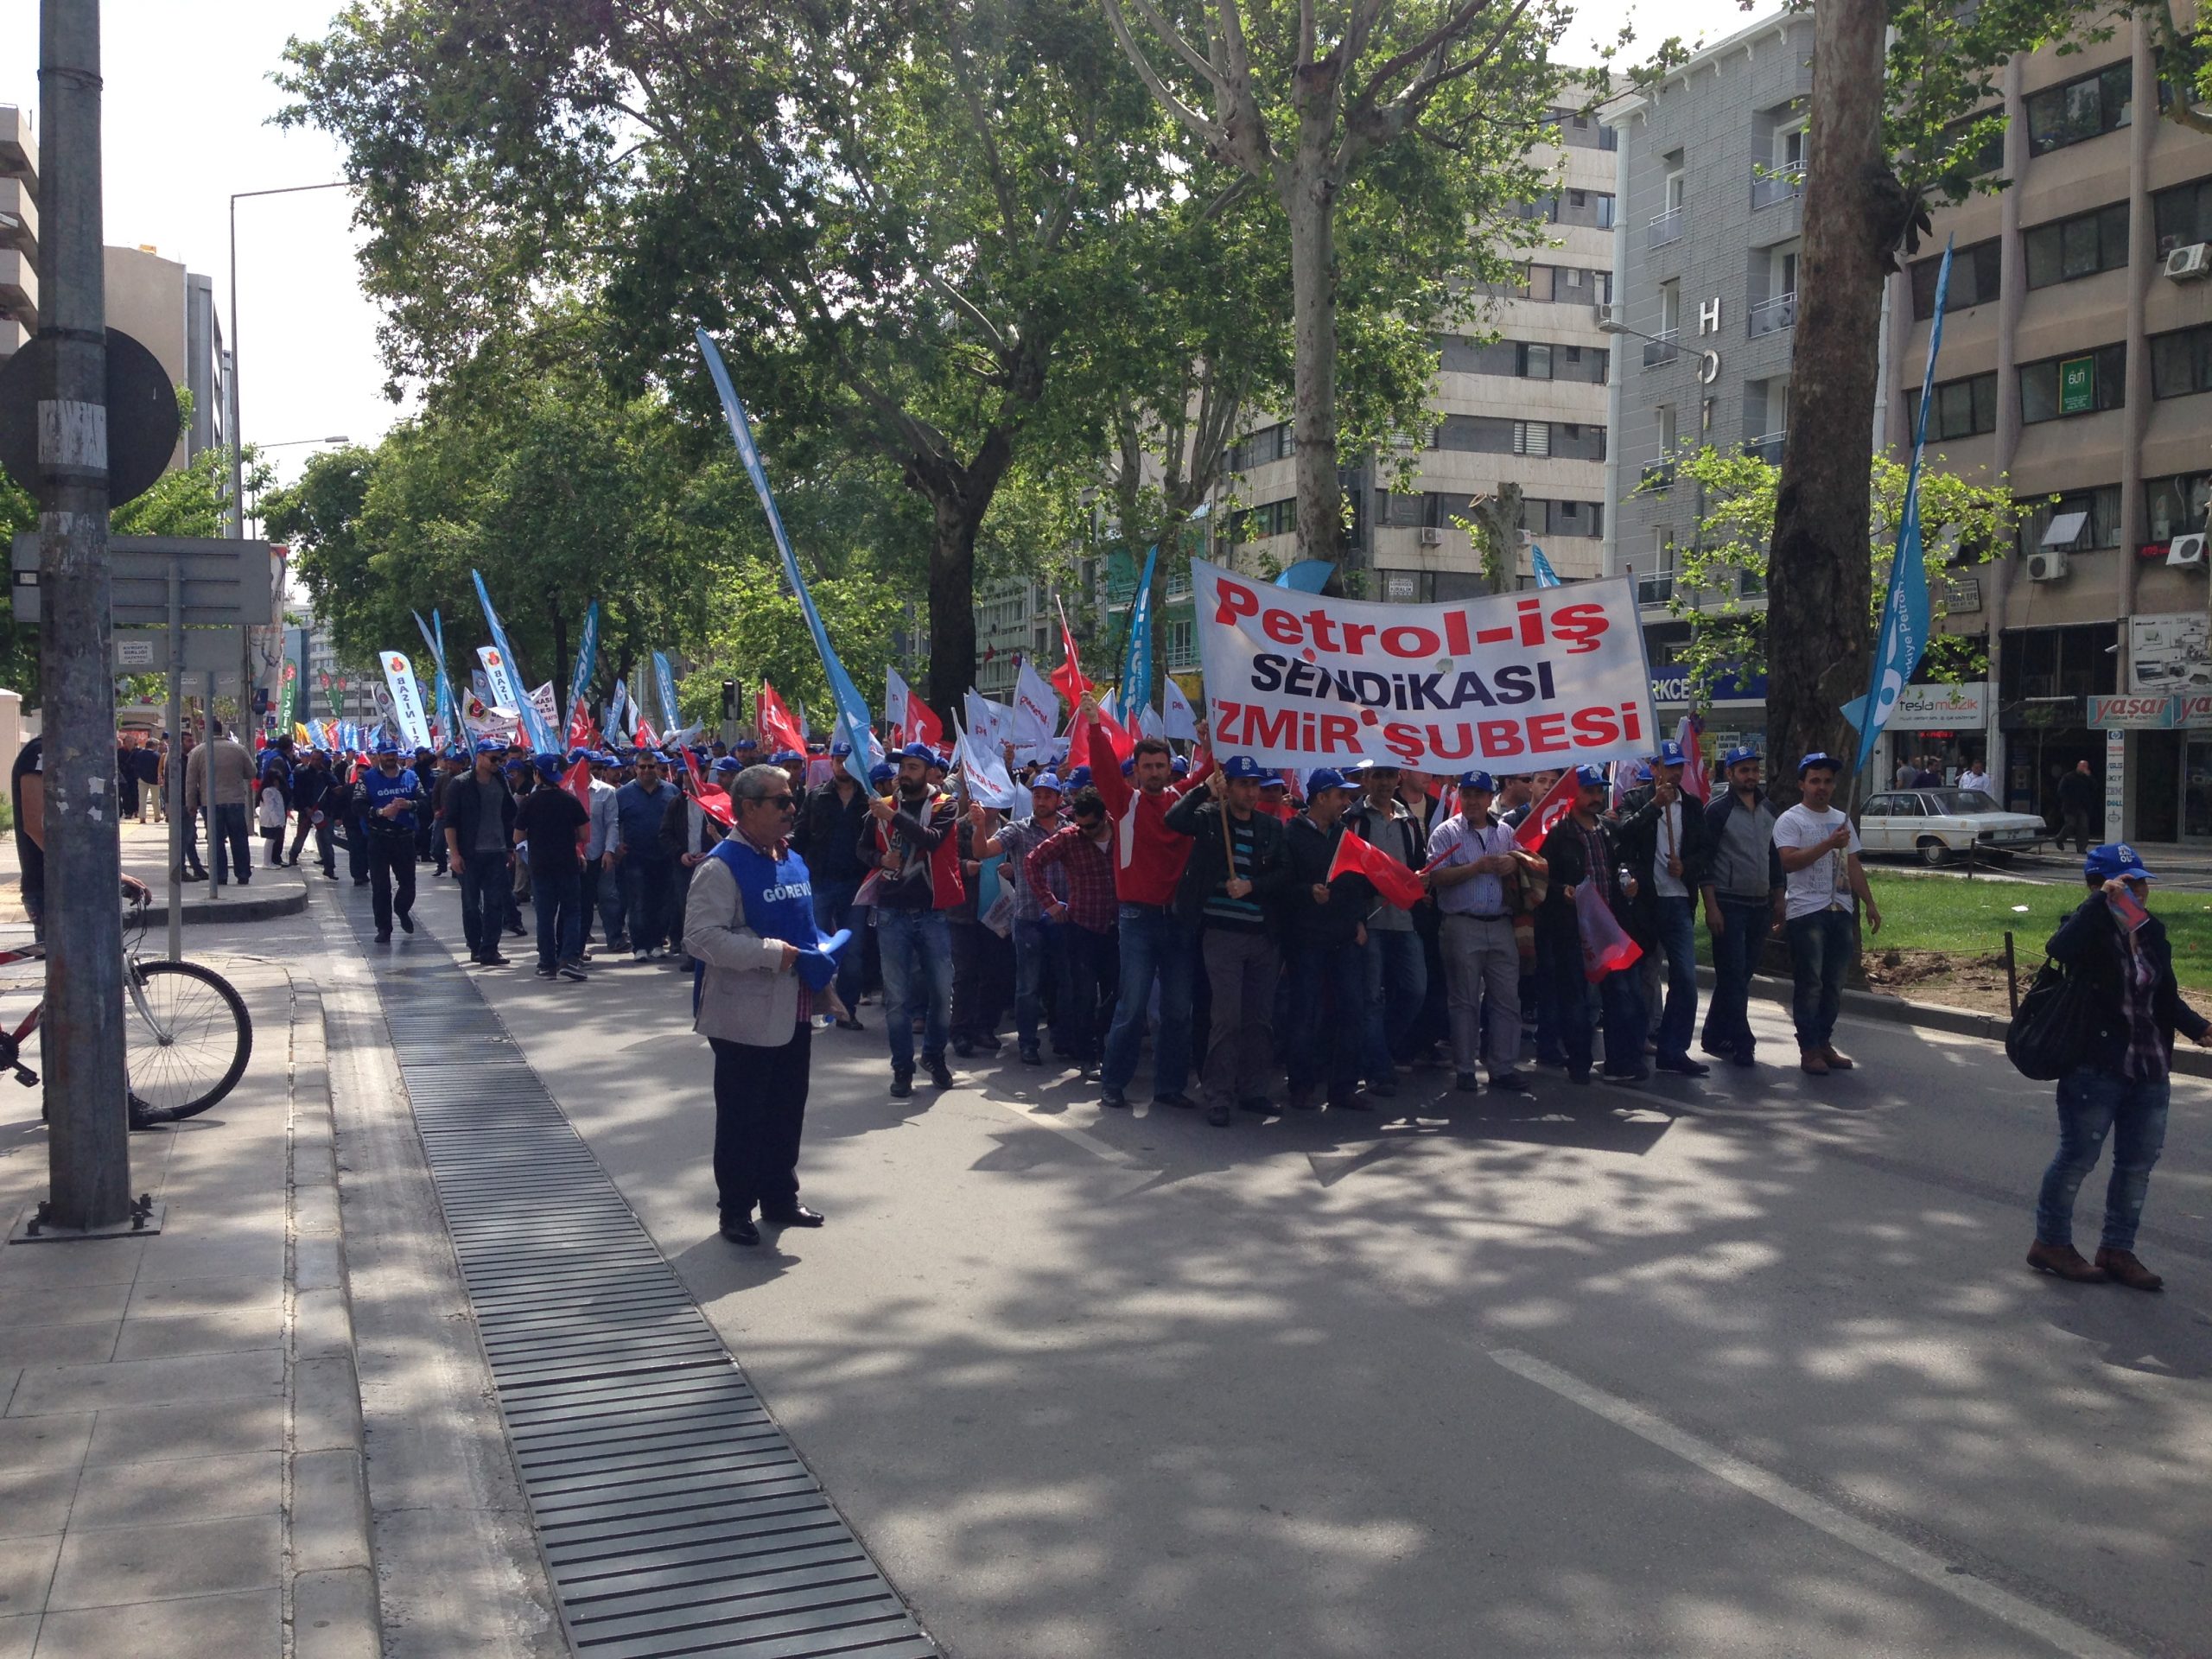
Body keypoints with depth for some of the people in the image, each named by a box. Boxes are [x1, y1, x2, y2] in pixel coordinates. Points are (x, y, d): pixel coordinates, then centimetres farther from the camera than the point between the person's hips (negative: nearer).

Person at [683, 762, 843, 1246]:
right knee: (742, 1116, 3)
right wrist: (771, 953, -25)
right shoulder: (721, 867, -16)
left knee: (787, 1110, 17)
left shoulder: (792, 860, 11)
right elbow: (701, 937, -24)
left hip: (793, 1012, 8)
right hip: (746, 1018, -8)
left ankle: (780, 1197, 32)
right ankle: (736, 1210, 16)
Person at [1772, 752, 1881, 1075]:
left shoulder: (1841, 820, 17)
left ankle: (1824, 1043, 18)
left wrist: (1870, 903, 15)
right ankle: (1809, 1049, 0)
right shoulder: (1790, 820, -4)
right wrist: (1829, 844, -22)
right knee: (1810, 984, -5)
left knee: (1833, 984, 9)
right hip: (1806, 912, -7)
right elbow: (1789, 861, -19)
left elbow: (1853, 866, 20)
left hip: (1840, 911, 7)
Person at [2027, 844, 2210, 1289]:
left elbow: (2167, 998, 14)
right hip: (2096, 1068, -7)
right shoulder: (2091, 930, -12)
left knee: (2138, 1163, 13)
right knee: (2078, 1157, 3)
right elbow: (2059, 950, -37)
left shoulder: (2152, 932, 9)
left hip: (2150, 1070, 7)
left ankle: (2117, 1249, 26)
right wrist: (2102, 900, -33)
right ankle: (2050, 1241, 18)